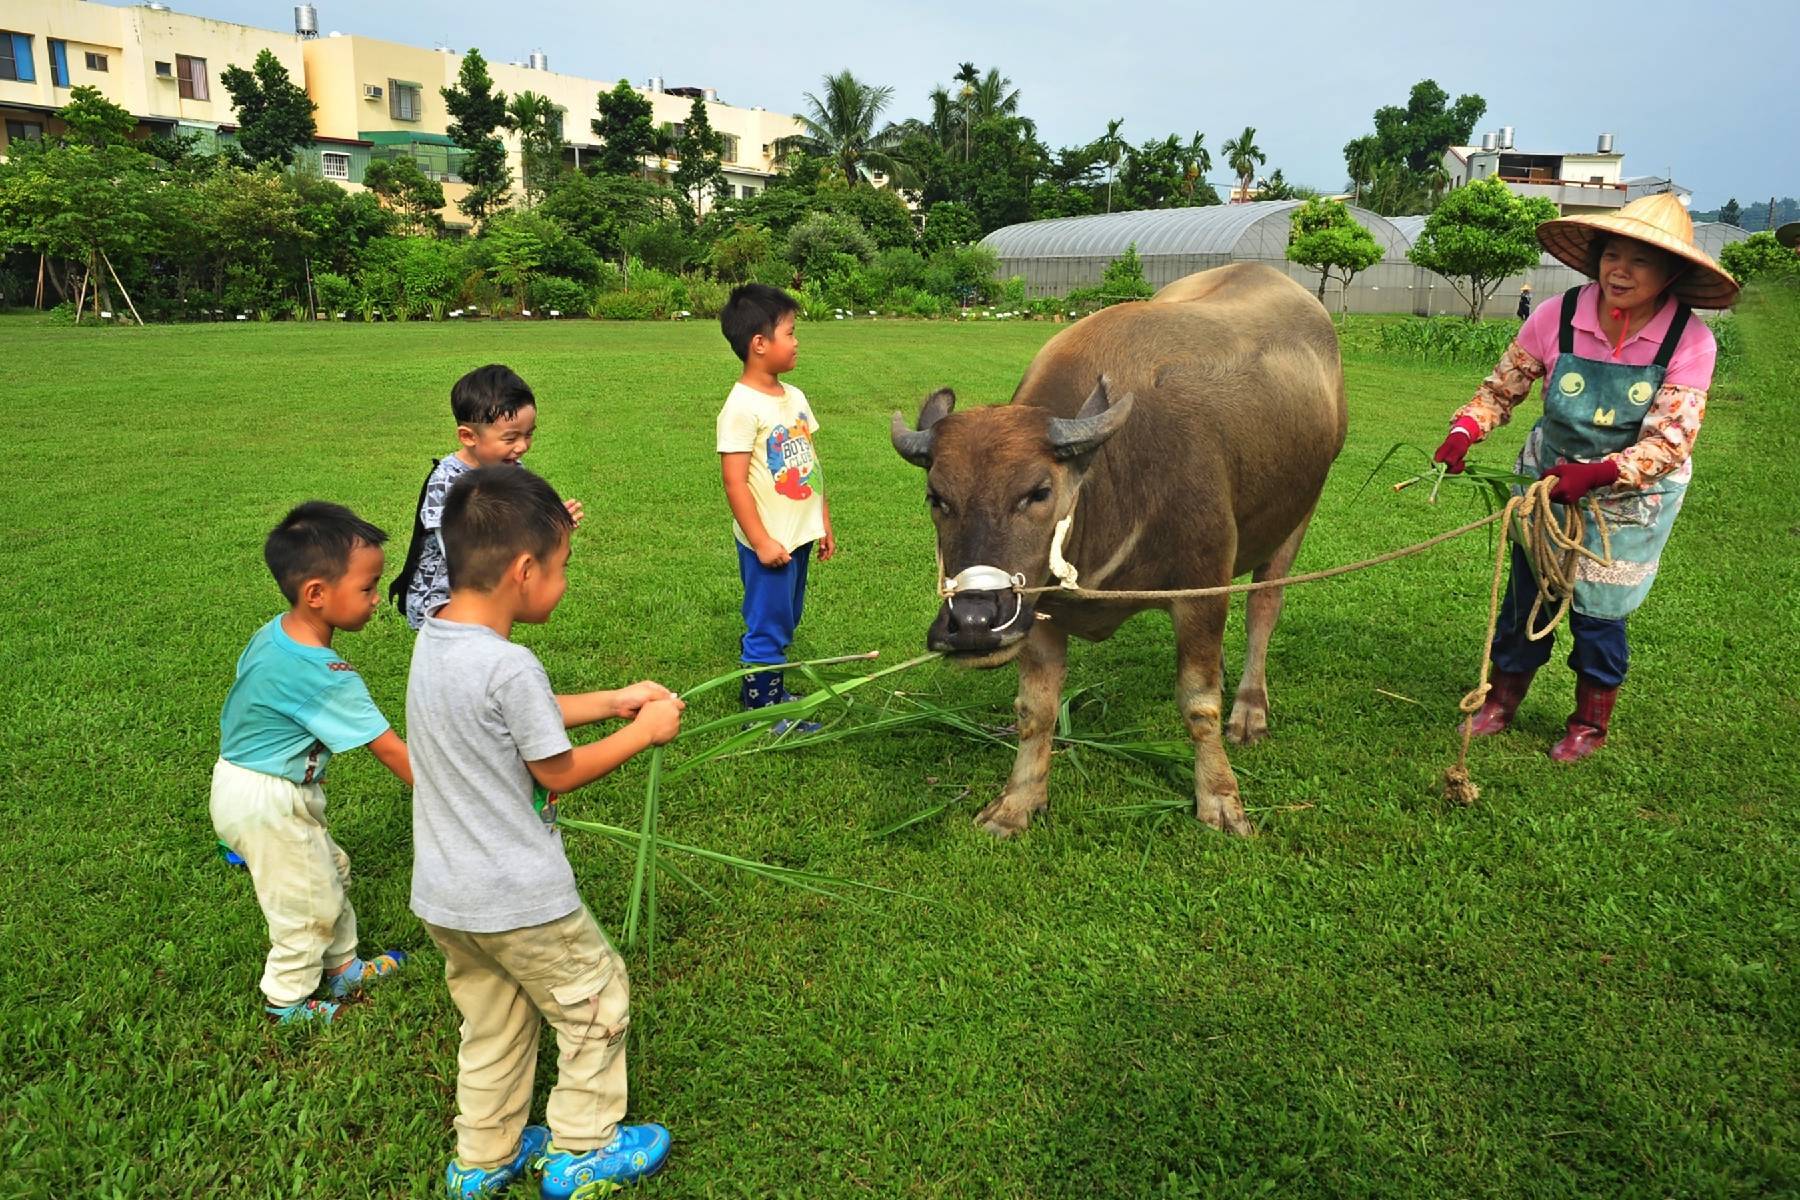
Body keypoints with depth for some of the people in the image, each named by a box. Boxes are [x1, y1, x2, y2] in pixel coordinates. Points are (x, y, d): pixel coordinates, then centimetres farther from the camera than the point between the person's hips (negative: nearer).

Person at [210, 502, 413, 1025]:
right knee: (309, 903, 12)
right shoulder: (326, 677, -32)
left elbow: (247, 706, 10)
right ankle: (287, 1000, 34)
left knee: (330, 872, 24)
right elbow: (390, 750, -27)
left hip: (238, 773, 9)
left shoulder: (273, 633, -5)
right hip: (267, 804, -9)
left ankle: (343, 967, 43)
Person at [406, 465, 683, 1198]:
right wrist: (644, 731, -4)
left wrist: (613, 701, 9)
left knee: (492, 1026, 26)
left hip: (444, 897, 8)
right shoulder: (511, 667, -28)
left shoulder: (433, 640, -1)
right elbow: (559, 771, -16)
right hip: (518, 900, -8)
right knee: (596, 1003, 16)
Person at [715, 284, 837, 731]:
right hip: (768, 542, -8)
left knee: (784, 624, 20)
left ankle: (767, 690, 37)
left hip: (800, 536, 8)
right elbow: (735, 482, -19)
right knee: (768, 627, 4)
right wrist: (761, 542, -18)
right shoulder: (742, 407, -17)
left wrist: (825, 524, 15)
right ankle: (763, 711, 18)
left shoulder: (794, 397, 8)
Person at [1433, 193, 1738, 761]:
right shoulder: (1557, 317, -17)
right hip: (1549, 477, 2)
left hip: (1632, 495, -2)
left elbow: (1670, 441, -22)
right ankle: (1503, 698, 32)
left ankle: (1591, 722, 31)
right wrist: (1464, 431, -24)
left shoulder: (1690, 342, -20)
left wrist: (1599, 474, -36)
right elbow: (1501, 389, -6)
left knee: (1597, 610, 7)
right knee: (1525, 592, 11)